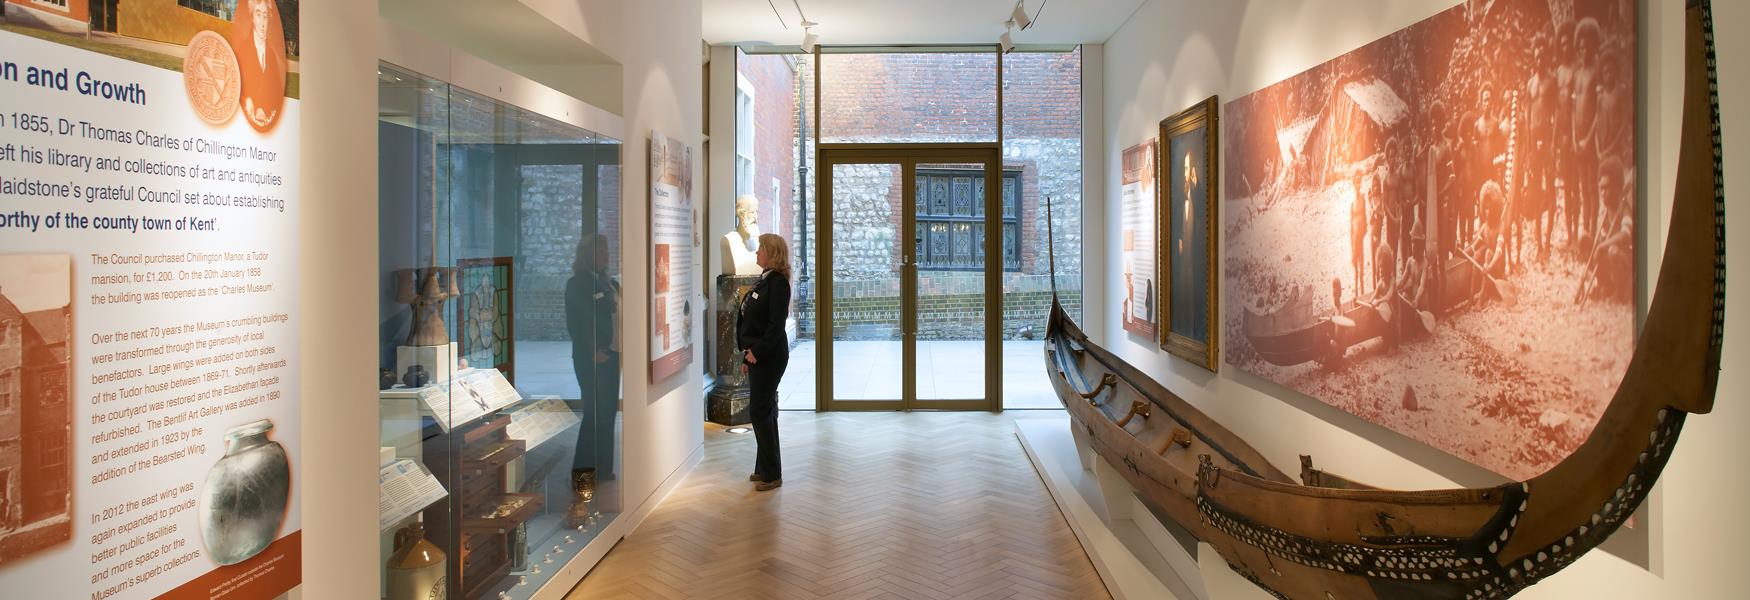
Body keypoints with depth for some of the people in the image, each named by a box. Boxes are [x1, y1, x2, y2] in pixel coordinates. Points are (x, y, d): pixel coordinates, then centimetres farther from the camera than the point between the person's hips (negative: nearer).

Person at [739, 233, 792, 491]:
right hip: (758, 354, 10)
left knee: (760, 411, -7)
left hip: (769, 356, -10)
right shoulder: (764, 280, 15)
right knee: (764, 411, 14)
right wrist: (748, 354, 17)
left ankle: (771, 474, 1)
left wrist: (758, 351, -22)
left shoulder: (778, 282, -14)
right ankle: (765, 468, 23)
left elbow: (776, 323, -20)